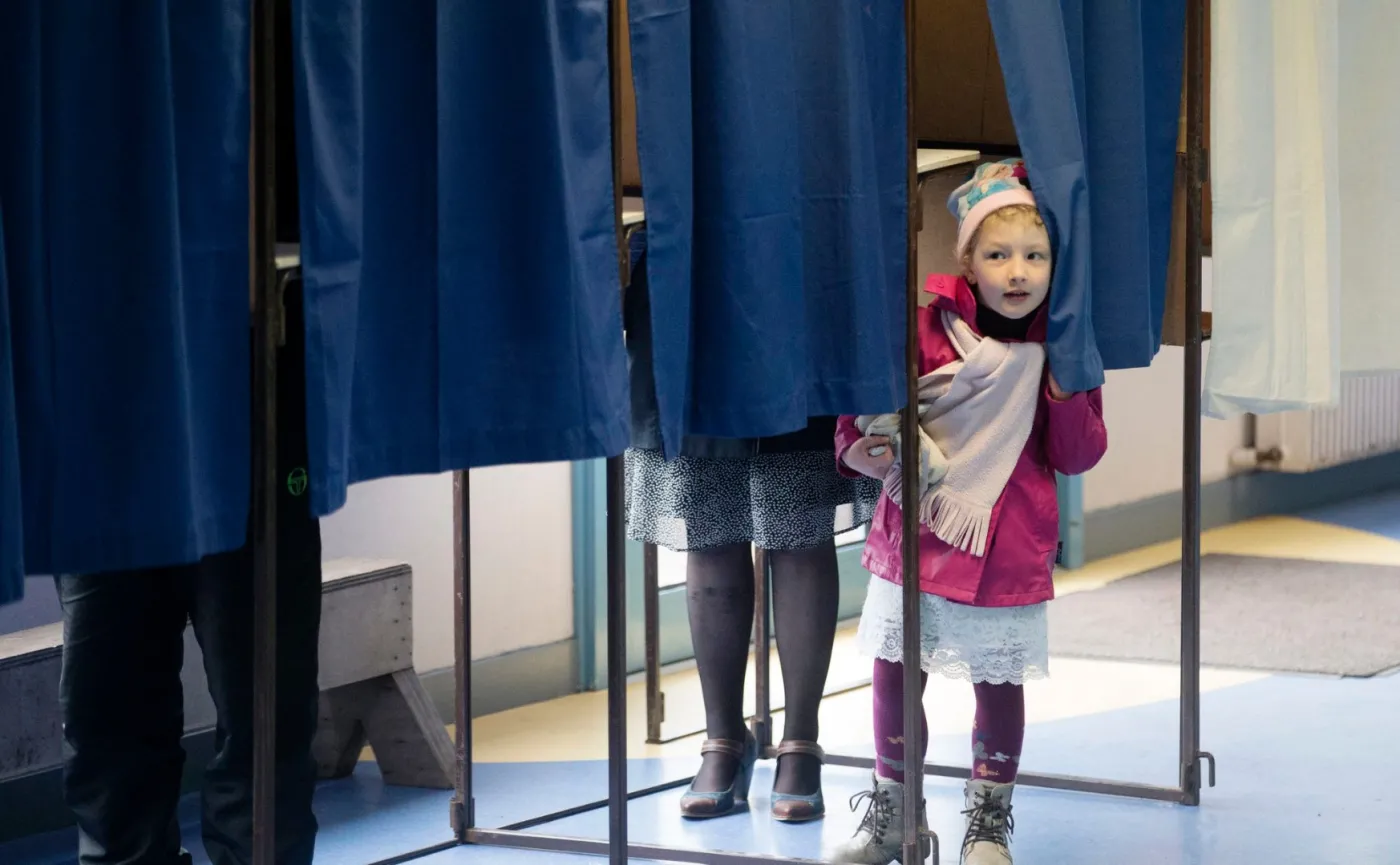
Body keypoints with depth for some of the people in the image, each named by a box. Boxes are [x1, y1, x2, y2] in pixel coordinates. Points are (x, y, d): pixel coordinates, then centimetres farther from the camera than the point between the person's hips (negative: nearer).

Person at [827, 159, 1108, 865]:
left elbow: (1078, 458, -2)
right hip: (914, 536, 1)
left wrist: (1065, 386, -17)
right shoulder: (926, 324, -7)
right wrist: (860, 447, -16)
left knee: (999, 682, 8)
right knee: (894, 675, 9)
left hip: (1009, 550, 0)